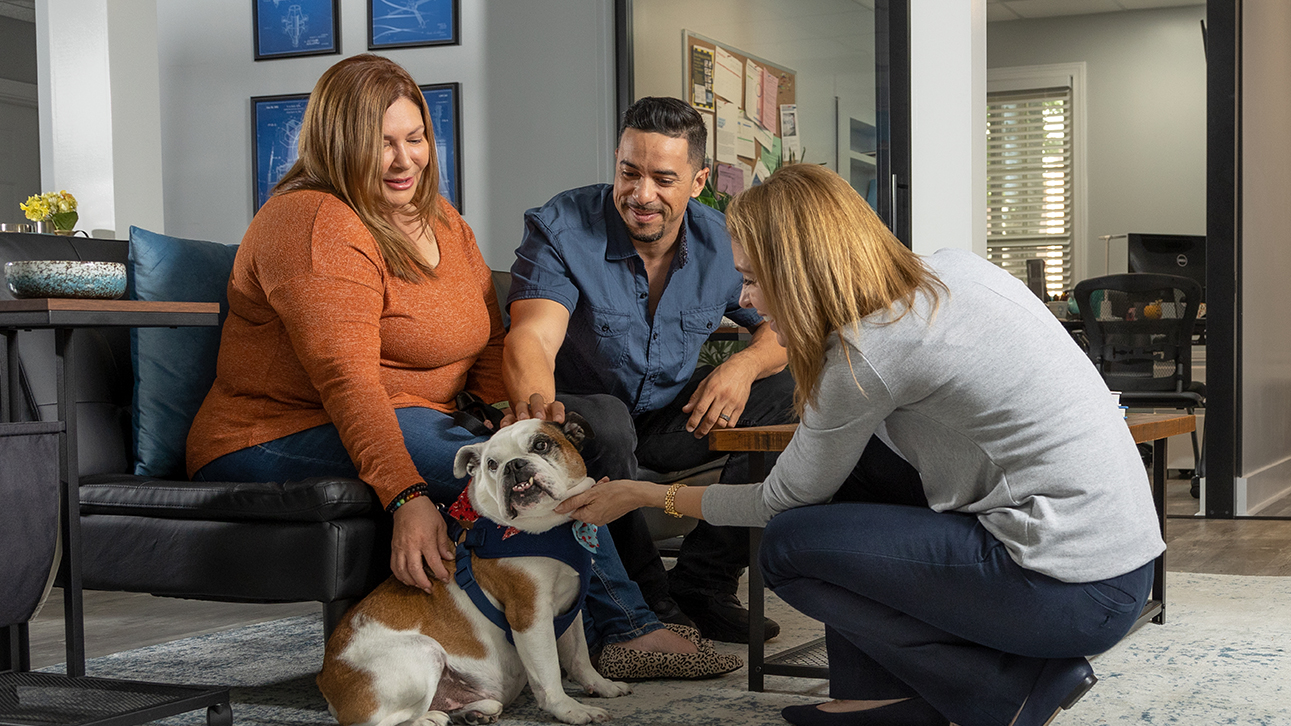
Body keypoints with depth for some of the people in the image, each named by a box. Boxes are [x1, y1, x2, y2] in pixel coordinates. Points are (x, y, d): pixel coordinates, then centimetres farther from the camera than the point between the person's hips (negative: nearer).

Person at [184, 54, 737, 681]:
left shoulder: (439, 219, 15)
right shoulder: (316, 226, -15)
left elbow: (489, 342, 12)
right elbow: (346, 378, -27)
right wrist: (408, 498, -37)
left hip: (408, 431, 9)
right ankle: (627, 632, -11)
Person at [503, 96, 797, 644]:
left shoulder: (720, 242, -4)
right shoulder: (560, 230, -18)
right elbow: (532, 337, -32)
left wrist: (744, 365, -20)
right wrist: (536, 404, -56)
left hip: (672, 414, 5)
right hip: (583, 405, -4)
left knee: (788, 394, -15)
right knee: (603, 423, -39)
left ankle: (700, 587, -12)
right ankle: (646, 605, -20)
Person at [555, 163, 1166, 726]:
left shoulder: (866, 354, -17)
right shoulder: (951, 267, 6)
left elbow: (783, 500, -1)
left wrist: (648, 495, 10)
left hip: (1079, 595, -9)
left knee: (789, 547, -3)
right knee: (852, 459, 16)